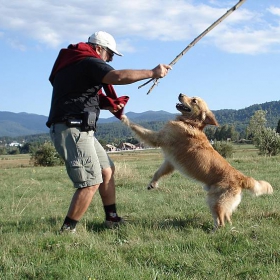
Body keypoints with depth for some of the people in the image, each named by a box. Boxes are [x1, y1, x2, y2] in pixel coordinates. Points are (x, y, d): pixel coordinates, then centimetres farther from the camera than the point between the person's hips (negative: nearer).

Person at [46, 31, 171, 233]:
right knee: (91, 182, -12)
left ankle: (112, 219, 24)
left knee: (107, 170, 16)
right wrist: (152, 73, -17)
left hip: (80, 130, 11)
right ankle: (67, 230, -6)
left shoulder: (75, 64, 22)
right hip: (72, 130, -11)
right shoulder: (88, 62, -9)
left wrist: (108, 105, 12)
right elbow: (119, 77, -25)